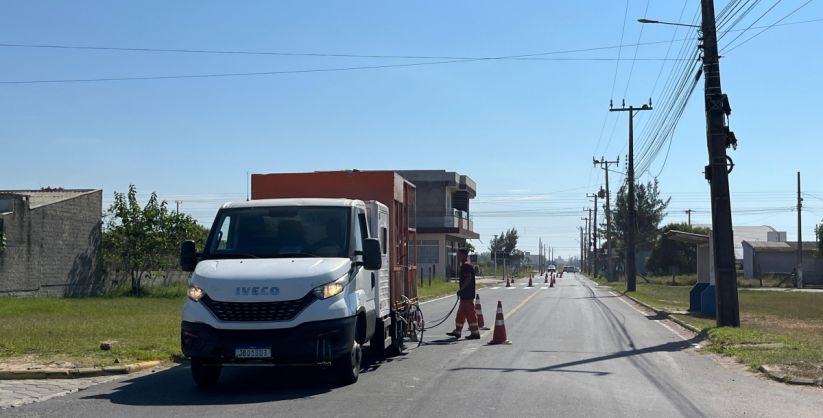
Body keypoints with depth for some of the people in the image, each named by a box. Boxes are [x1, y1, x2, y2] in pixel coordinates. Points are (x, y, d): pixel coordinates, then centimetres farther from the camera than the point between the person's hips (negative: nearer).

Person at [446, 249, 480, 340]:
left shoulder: (466, 265, -15)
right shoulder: (465, 265, 18)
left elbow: (468, 278, -24)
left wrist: (460, 289, -21)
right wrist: (461, 291, 21)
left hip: (467, 295, -11)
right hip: (465, 295, 11)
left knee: (470, 313, -7)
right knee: (461, 313, 15)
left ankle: (475, 333, -4)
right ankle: (457, 331, 23)